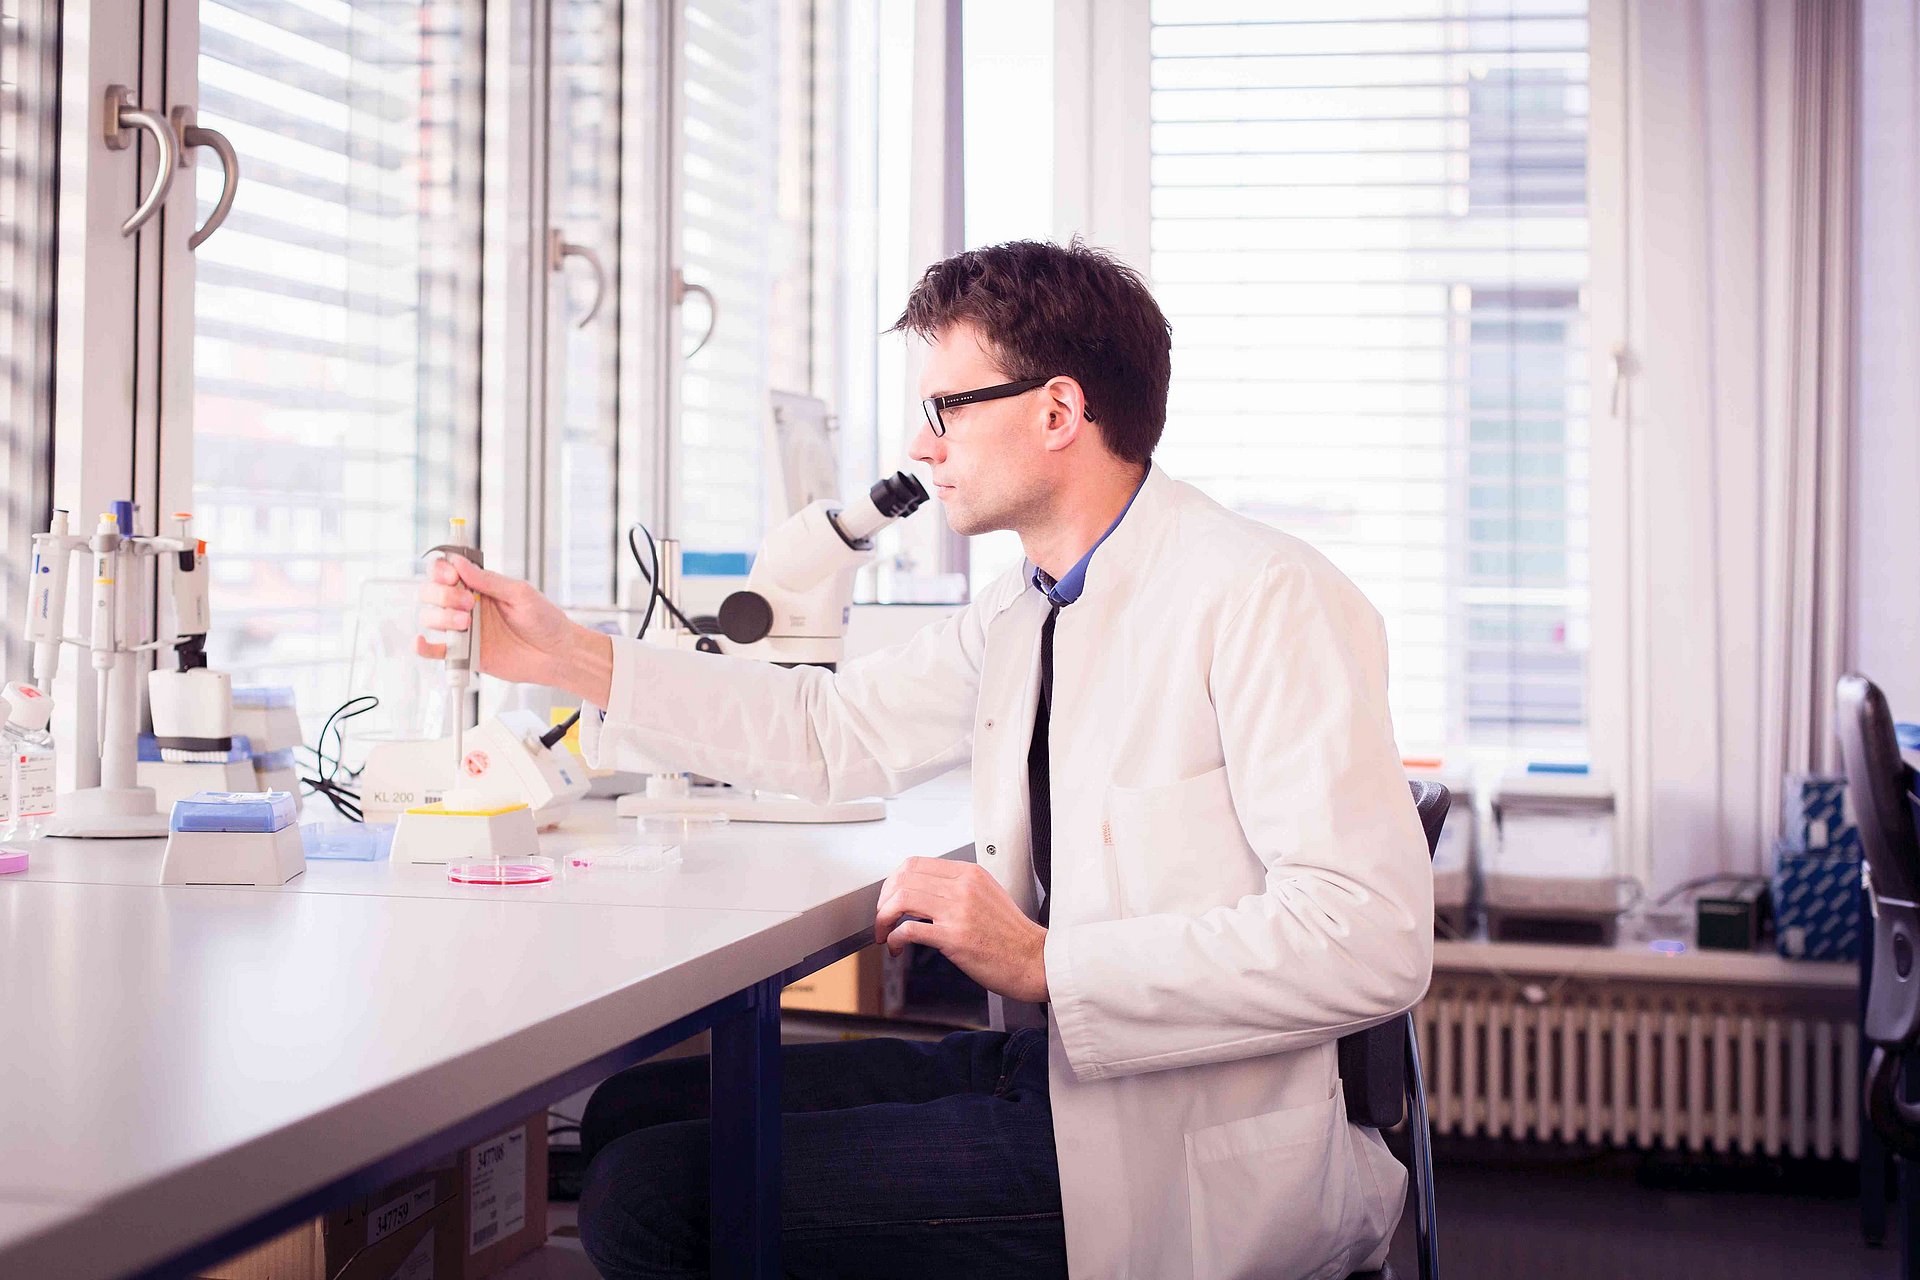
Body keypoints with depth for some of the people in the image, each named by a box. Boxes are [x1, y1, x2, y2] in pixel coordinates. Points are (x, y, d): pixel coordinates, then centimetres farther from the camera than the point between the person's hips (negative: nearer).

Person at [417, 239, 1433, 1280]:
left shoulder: (1263, 599, -16)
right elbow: (832, 732, 23)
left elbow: (1374, 938, -23)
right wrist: (567, 657, 17)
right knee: (635, 1112, 8)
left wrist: (1044, 962, -23)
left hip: (1176, 1157, -8)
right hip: (1048, 1065, 8)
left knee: (651, 1195, -14)